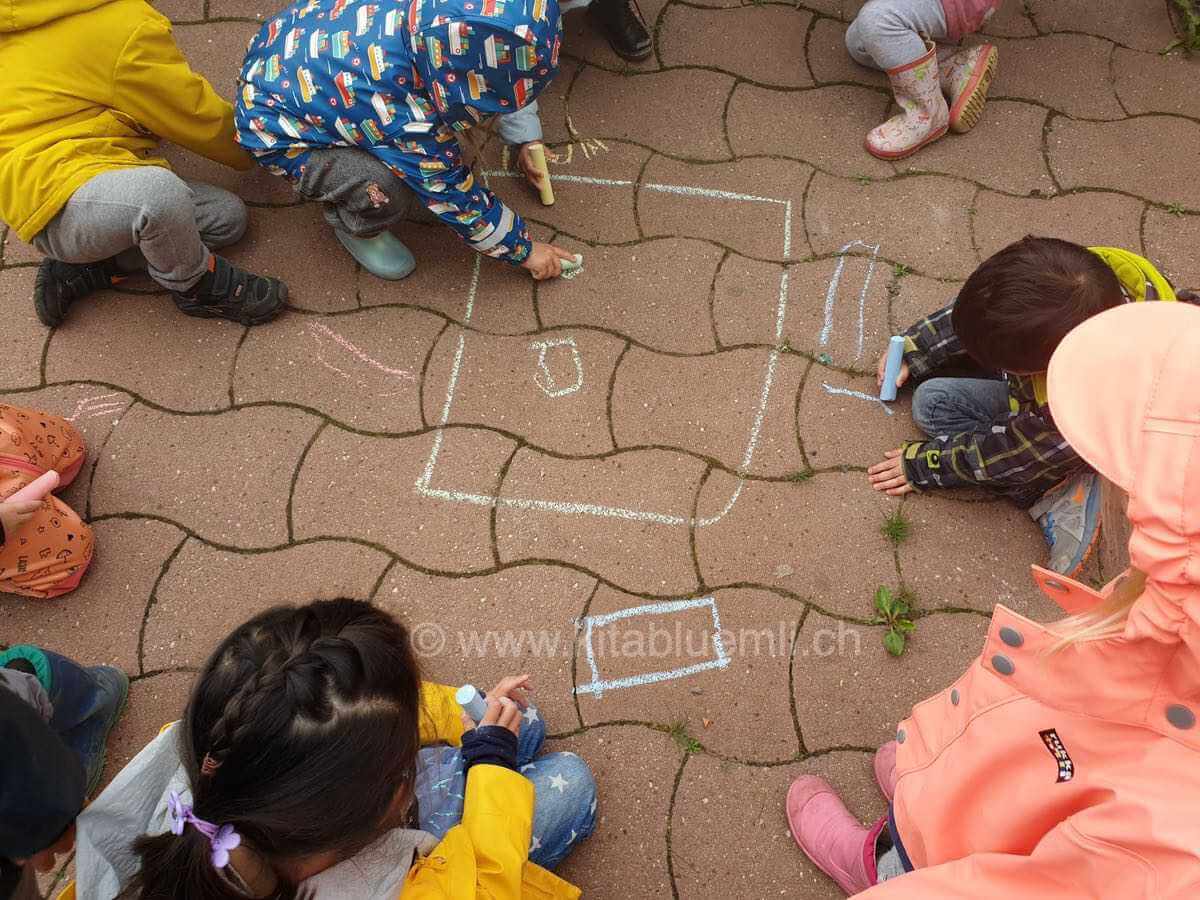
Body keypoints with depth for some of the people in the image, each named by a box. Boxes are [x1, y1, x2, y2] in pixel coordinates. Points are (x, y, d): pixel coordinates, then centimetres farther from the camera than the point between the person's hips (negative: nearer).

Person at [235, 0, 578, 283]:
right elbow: (453, 194, -22)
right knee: (392, 193, -29)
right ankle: (350, 220, 4)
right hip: (275, 130, -7)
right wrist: (524, 249, -11)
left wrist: (526, 139, 7)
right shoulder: (403, 117, -39)